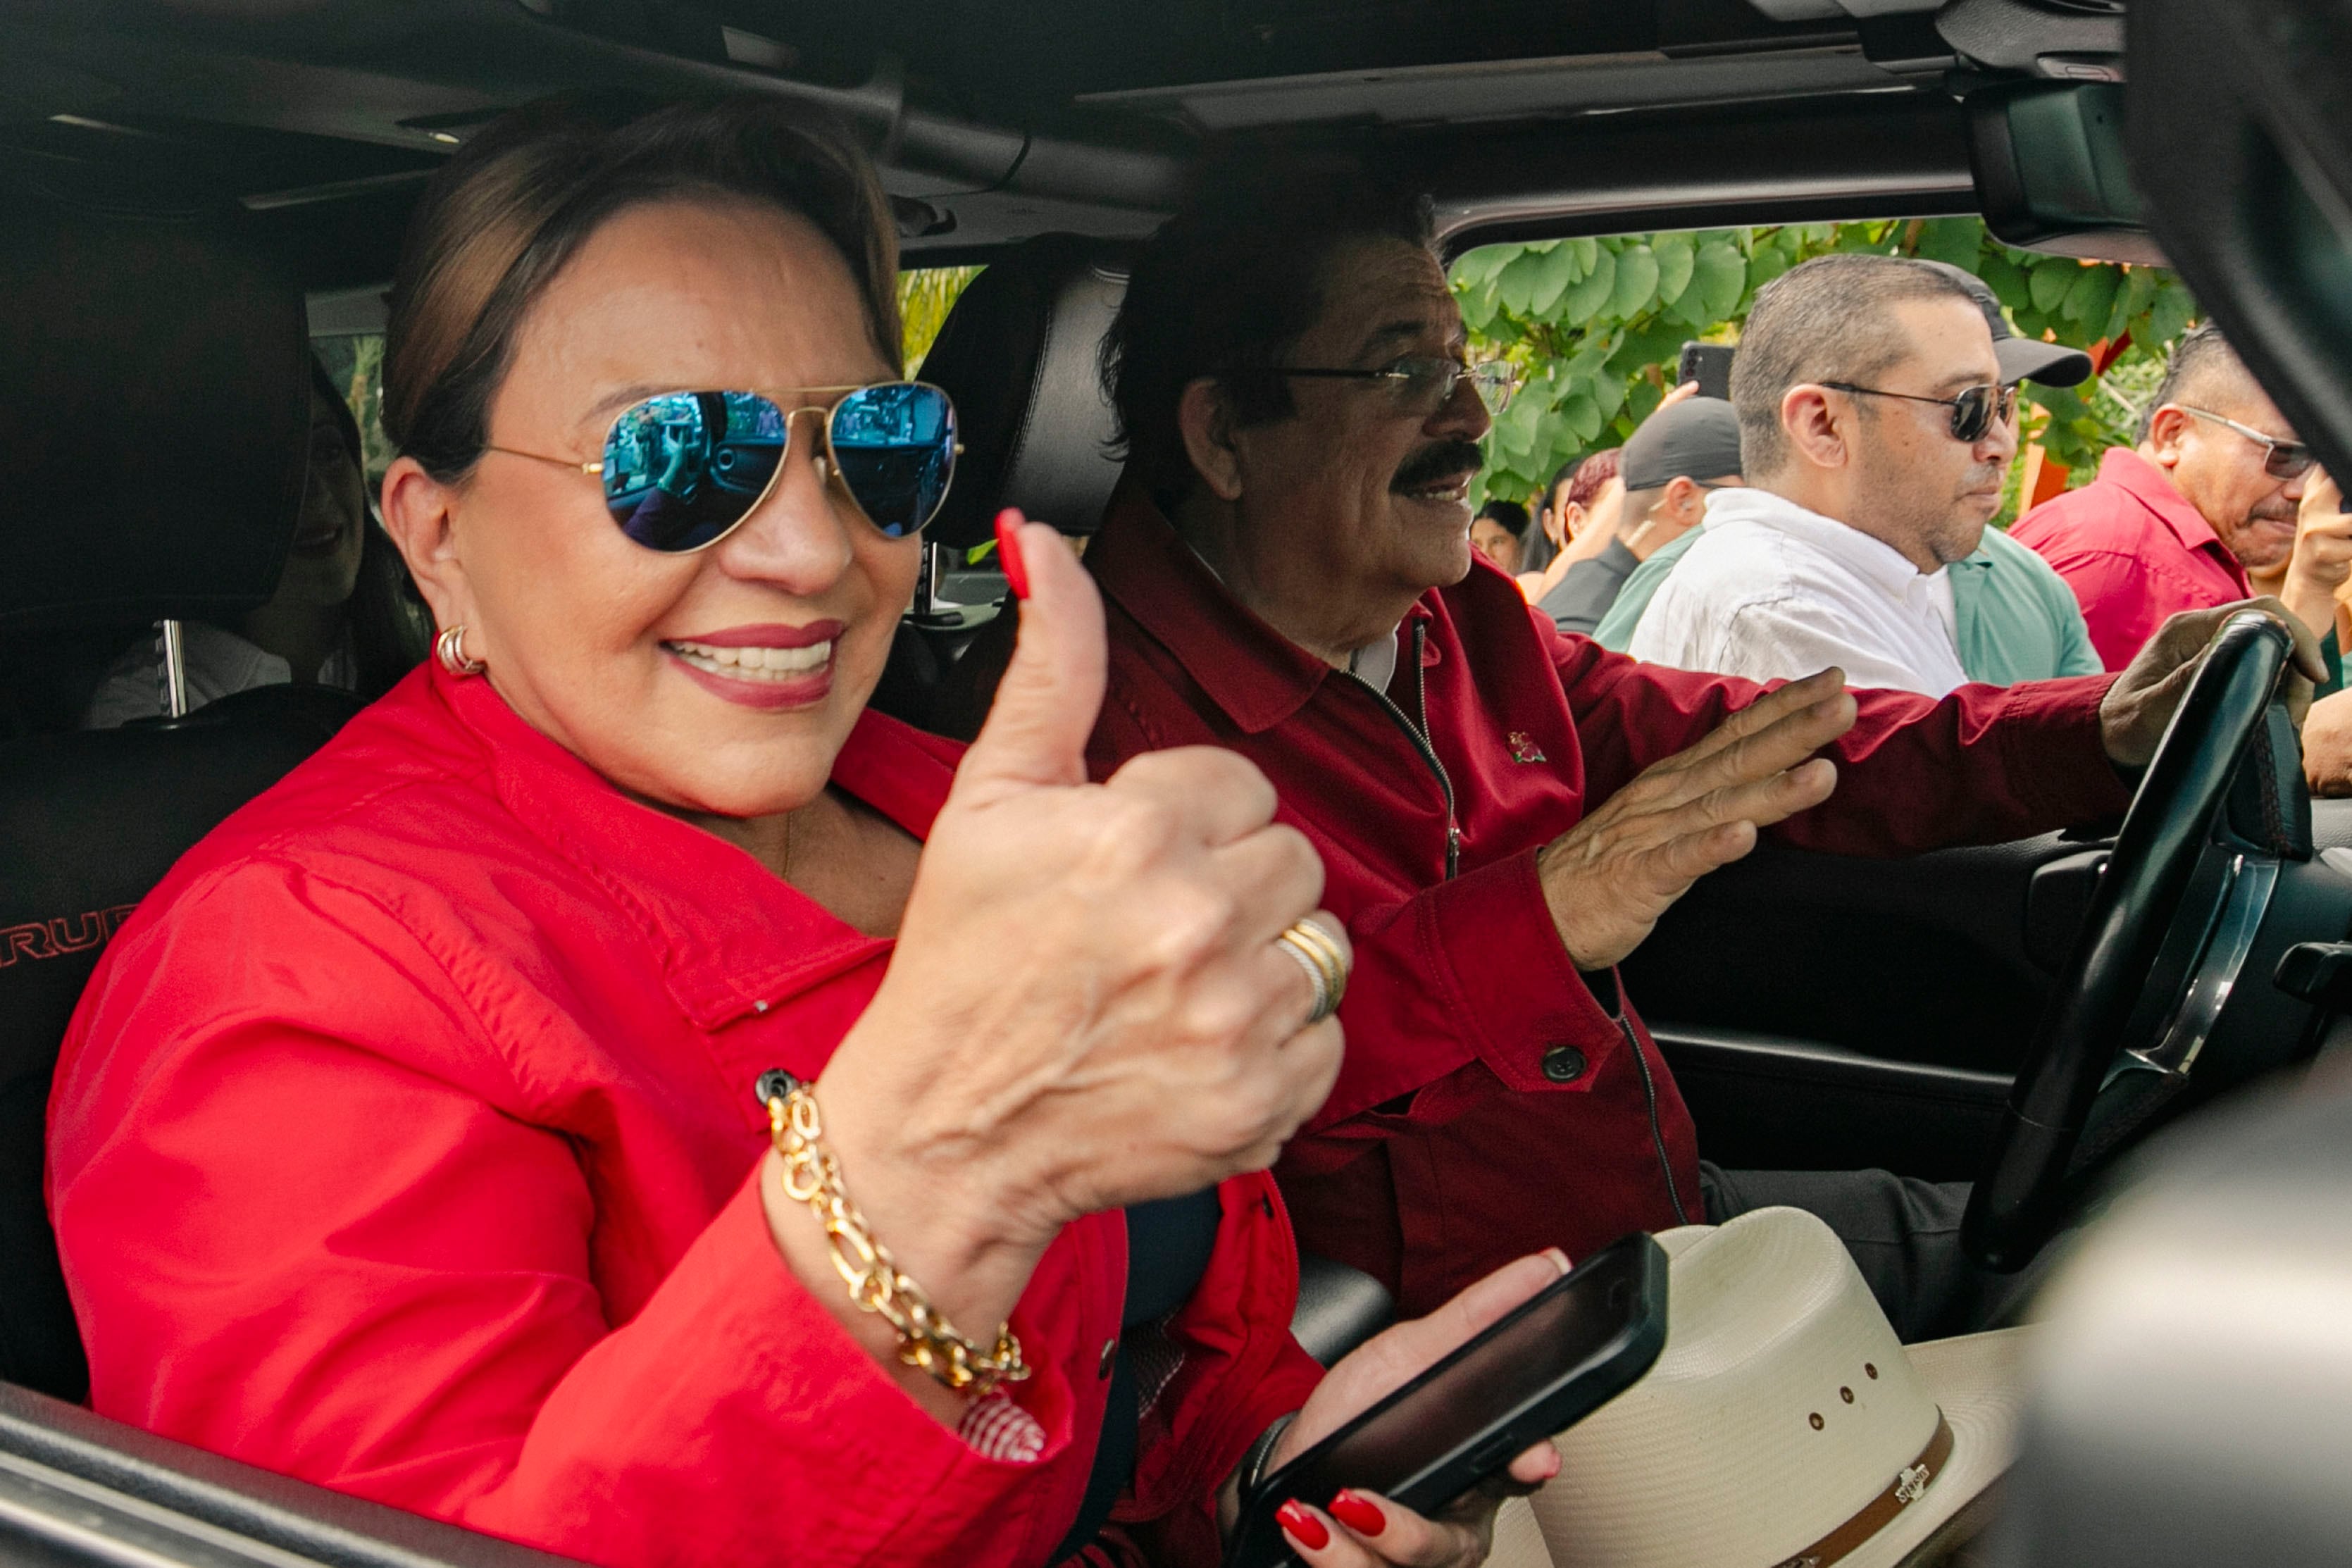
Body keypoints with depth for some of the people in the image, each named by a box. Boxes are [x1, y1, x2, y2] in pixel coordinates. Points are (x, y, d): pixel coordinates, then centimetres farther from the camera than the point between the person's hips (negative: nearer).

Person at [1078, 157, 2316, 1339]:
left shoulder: (1462, 629, 8)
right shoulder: (1111, 716, -20)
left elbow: (1745, 755, 12)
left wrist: (2103, 731, 2)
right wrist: (1535, 926, -42)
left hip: (1666, 1215, 9)